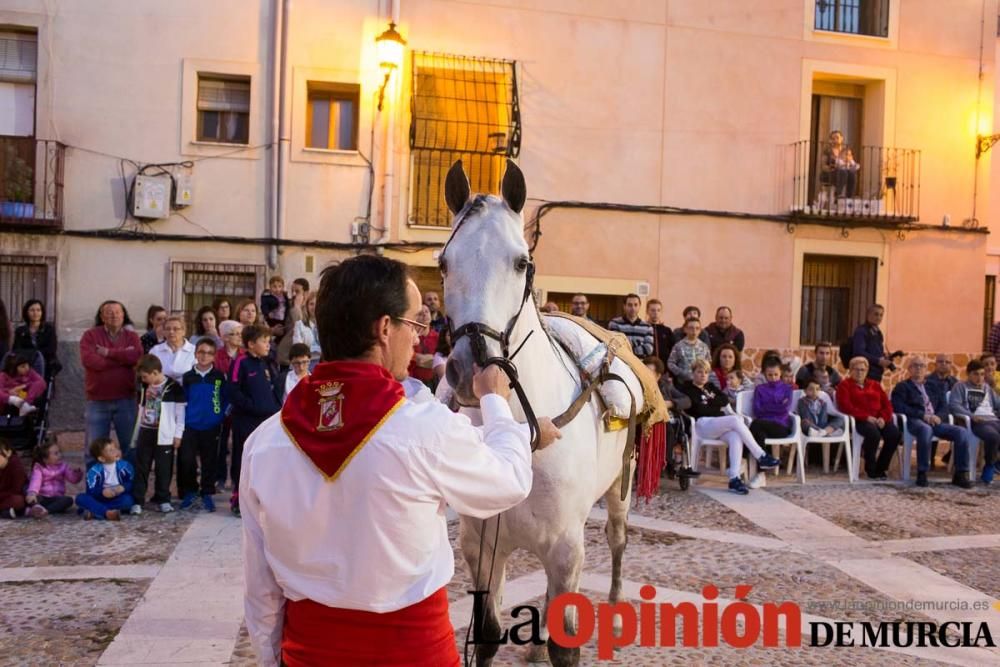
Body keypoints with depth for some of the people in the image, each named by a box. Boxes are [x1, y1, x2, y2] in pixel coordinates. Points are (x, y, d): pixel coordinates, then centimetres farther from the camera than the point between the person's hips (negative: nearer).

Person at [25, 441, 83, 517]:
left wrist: (78, 474, -26)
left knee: (68, 500, -31)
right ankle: (36, 506, -55)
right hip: (42, 497, -1)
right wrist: (32, 493, -40)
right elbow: (35, 481, -20)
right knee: (28, 497, -29)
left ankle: (45, 510, -46)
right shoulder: (39, 468, -1)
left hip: (57, 498, 1)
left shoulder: (63, 466, 7)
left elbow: (72, 479, -2)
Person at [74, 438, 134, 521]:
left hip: (117, 499, 0)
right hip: (100, 499, 0)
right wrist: (103, 492, -34)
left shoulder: (125, 466, -5)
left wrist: (122, 488, -24)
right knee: (80, 498, -24)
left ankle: (93, 511, -32)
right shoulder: (94, 470, -8)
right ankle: (107, 512, -43)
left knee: (129, 499, -32)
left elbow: (132, 483, -4)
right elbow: (91, 490, -14)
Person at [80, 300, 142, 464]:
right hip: (98, 401, -1)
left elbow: (137, 356, -13)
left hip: (126, 400, 1)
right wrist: (123, 357, -9)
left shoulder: (132, 337, 7)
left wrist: (109, 353, -12)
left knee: (130, 446, 9)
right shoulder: (90, 335, 2)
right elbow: (89, 360, -15)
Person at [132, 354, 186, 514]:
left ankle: (162, 499, 14)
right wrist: (136, 435, 16)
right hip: (145, 433, 5)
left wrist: (178, 434, -8)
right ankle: (138, 500, 9)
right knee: (141, 468, 4)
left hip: (164, 435, -5)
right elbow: (141, 410, 16)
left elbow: (180, 413, -7)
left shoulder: (173, 387, -9)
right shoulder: (144, 387, 9)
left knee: (164, 469, 3)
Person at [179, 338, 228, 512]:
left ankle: (207, 494, 18)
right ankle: (189, 492, 17)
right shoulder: (188, 377, 3)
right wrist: (184, 418, 4)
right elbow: (182, 400, 10)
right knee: (186, 460, -3)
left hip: (212, 427, -1)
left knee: (209, 461, 5)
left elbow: (227, 399, 5)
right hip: (190, 426, 1)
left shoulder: (219, 377, -1)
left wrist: (222, 416, -3)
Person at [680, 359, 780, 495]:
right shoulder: (687, 389, 8)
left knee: (736, 437, -31)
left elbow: (725, 400, 11)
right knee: (735, 419, -30)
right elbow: (699, 410, -7)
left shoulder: (710, 387, 28)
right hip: (703, 424, -6)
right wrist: (718, 408, 2)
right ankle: (761, 457, -28)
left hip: (721, 425, 6)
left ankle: (734, 478, -40)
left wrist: (709, 402, 0)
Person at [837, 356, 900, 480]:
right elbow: (846, 406, -6)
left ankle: (880, 468, -9)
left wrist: (883, 418, -8)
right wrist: (866, 417, -18)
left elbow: (887, 404, 14)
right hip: (859, 420, -5)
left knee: (895, 434, -25)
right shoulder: (845, 385, 9)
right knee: (874, 433, -36)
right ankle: (870, 469, -15)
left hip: (879, 419, 5)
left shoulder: (875, 385, 24)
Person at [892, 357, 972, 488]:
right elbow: (899, 407, -4)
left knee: (962, 432, -21)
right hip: (915, 421, -5)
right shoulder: (902, 386, 12)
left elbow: (944, 407, 18)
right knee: (926, 429, -40)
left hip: (936, 421, 5)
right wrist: (923, 415, -14)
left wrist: (938, 416, -6)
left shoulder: (934, 386, 27)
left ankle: (961, 474, -14)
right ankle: (922, 473, -31)